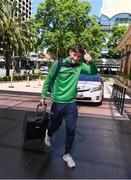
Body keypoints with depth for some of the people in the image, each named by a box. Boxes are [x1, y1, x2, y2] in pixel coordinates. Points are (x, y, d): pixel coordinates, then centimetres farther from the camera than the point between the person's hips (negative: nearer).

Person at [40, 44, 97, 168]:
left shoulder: (80, 65, -2)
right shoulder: (59, 64, -9)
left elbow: (94, 72, -5)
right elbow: (48, 80, -1)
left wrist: (91, 62, -24)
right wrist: (43, 96, 0)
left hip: (71, 103, 2)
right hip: (57, 102, -1)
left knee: (71, 129, 4)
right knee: (55, 126, 16)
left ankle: (67, 154, 25)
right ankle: (49, 134, 53)